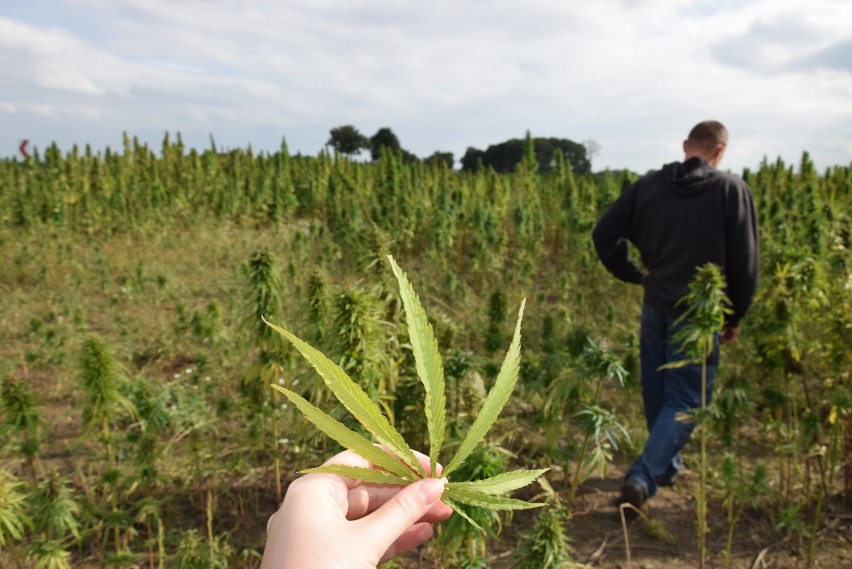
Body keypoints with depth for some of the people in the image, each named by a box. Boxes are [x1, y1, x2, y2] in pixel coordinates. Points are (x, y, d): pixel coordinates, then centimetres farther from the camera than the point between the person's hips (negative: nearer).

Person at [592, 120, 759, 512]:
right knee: (685, 401, 4)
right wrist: (735, 316, 5)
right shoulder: (732, 190, -7)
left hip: (656, 306, 4)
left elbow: (603, 234, 1)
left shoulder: (649, 185, 2)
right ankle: (642, 477, -9)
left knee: (657, 395, 19)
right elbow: (744, 262, -6)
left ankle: (667, 466, 35)